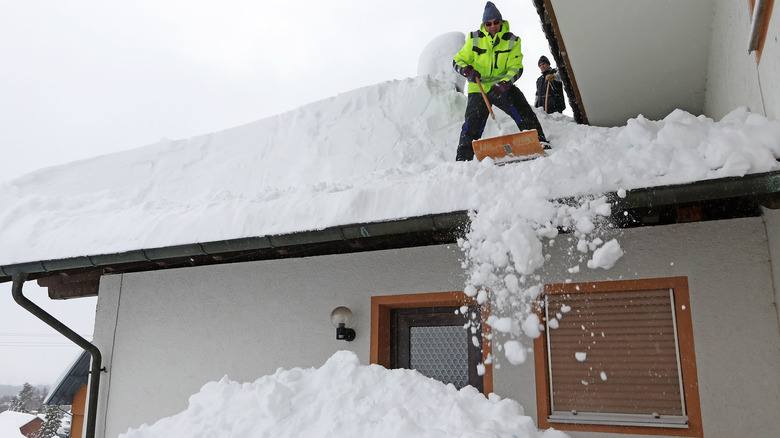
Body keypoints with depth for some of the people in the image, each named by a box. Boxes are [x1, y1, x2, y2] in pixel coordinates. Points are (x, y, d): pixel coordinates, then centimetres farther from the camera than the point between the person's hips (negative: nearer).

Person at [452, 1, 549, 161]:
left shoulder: (512, 41, 1)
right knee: (472, 124, -11)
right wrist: (467, 70, -20)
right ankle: (462, 159, -2)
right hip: (478, 88, 0)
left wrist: (504, 83, -26)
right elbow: (458, 61, 4)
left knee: (524, 113, -17)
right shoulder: (474, 39, 1)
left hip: (502, 87, 1)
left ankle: (540, 143, -10)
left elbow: (516, 68, -6)